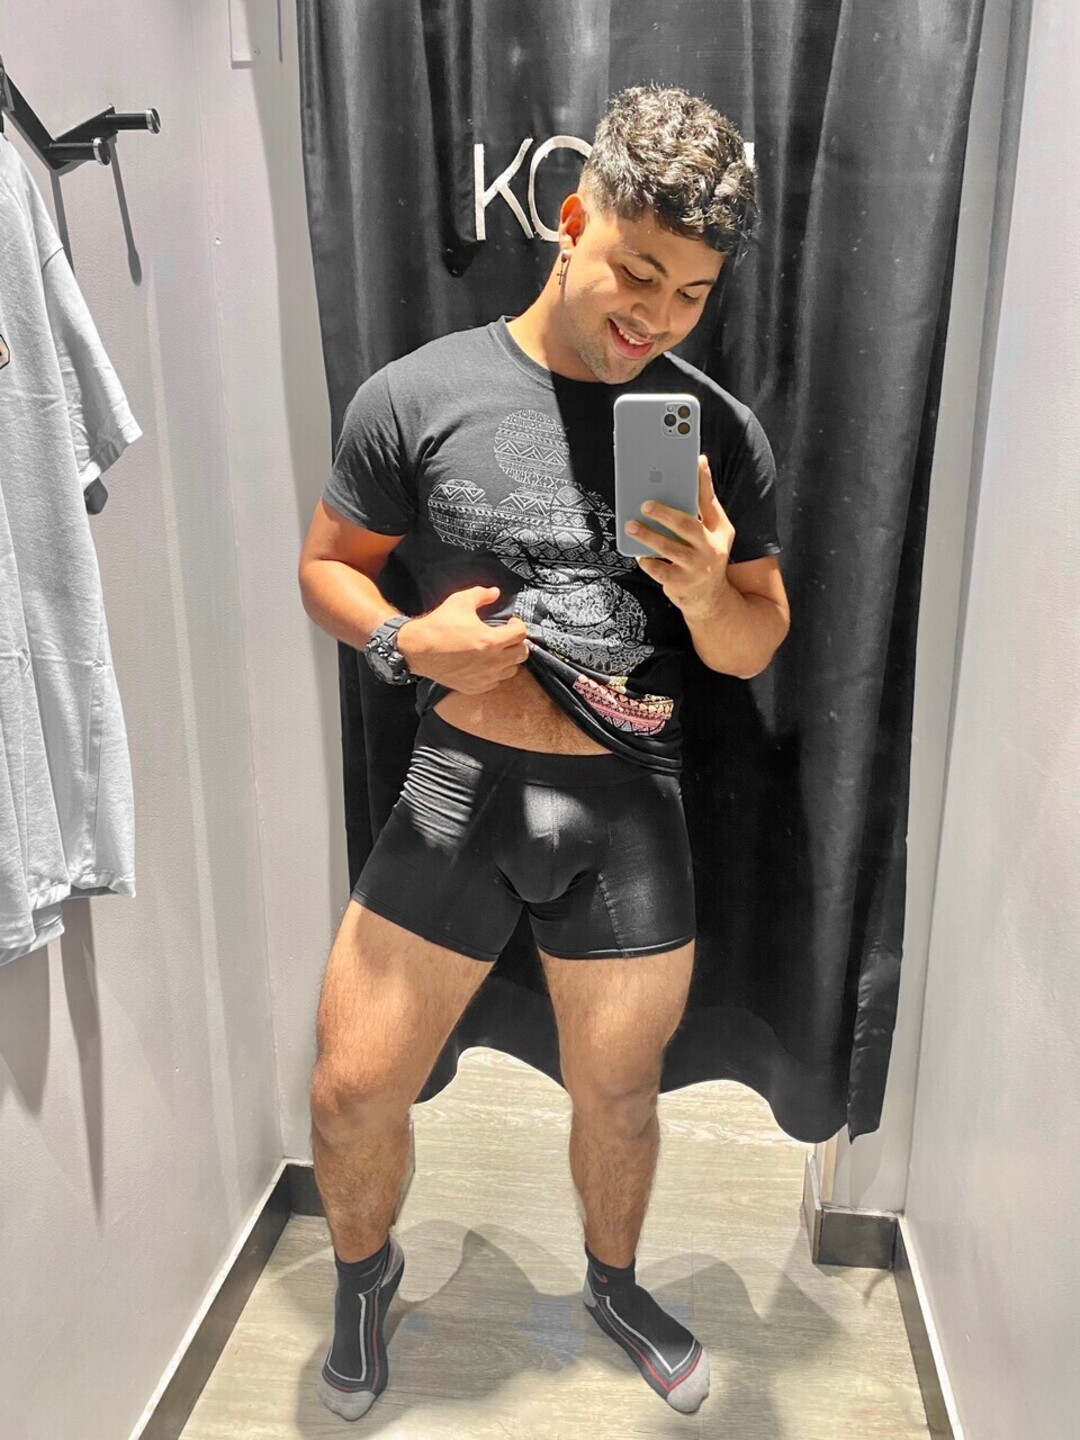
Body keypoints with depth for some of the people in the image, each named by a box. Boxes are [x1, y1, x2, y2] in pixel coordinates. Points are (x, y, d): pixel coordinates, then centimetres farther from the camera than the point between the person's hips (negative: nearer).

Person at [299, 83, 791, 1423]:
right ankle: (365, 1271, 42)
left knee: (618, 1093, 17)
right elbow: (327, 565, 4)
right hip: (460, 787, -1)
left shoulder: (723, 432, -2)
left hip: (630, 807, 2)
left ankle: (614, 1282, 50)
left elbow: (756, 649, 4)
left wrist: (707, 593, -18)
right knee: (353, 1087, 6)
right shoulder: (416, 394, -7)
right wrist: (406, 642, -16)